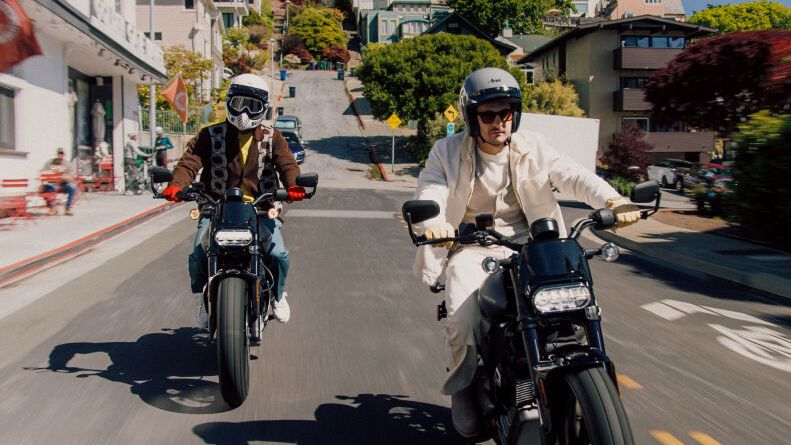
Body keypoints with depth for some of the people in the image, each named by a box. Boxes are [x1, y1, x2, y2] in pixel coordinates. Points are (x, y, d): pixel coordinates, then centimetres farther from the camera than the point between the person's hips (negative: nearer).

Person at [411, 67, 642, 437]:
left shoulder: (532, 147, 4)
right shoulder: (448, 152, -2)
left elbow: (572, 175, -10)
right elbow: (429, 191, -17)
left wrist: (612, 200, -30)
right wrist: (432, 222, -42)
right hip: (470, 246, -2)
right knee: (463, 318, -25)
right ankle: (462, 386, 6)